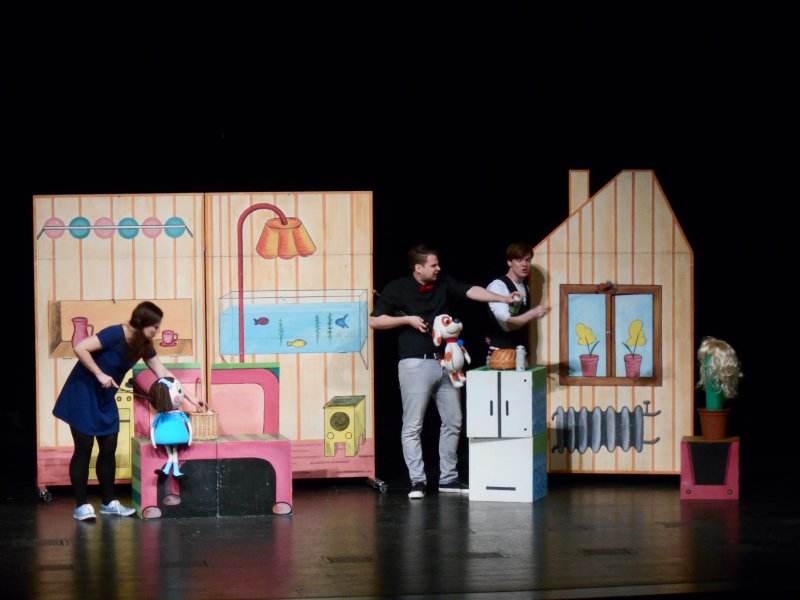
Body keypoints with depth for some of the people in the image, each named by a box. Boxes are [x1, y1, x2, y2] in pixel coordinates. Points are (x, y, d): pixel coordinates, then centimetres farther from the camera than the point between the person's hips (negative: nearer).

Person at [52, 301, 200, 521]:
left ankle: (109, 502, 14)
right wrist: (100, 375, -26)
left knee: (109, 449, 6)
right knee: (84, 448, -6)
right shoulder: (116, 334, -23)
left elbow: (163, 373, 8)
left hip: (104, 399, 8)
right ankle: (81, 505, -3)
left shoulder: (144, 346, 1)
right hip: (83, 393, -8)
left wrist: (189, 397, 6)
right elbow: (80, 348, -28)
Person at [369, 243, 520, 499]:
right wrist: (408, 319, -10)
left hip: (446, 362, 5)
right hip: (416, 363, -5)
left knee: (453, 422, 8)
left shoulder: (444, 284, 8)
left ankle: (448, 478, 18)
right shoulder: (397, 288, -3)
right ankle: (417, 481, 0)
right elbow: (374, 320, -1)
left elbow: (472, 291, -2)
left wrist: (503, 298, -15)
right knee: (413, 426, -5)